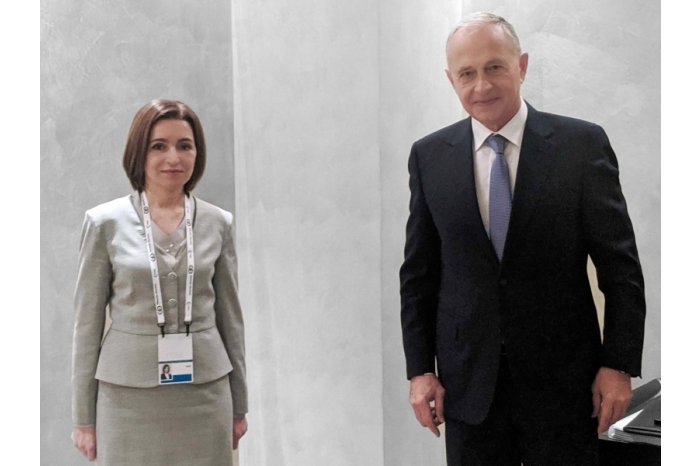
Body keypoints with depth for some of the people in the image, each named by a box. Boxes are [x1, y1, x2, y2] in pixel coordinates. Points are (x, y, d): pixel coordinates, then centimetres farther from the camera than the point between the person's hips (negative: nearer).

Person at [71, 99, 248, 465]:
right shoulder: (105, 223, -2)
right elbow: (88, 323, 1)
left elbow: (230, 317, 9)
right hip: (130, 393, -2)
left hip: (205, 392, 2)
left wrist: (239, 406, 11)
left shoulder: (218, 223, 4)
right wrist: (84, 418, 1)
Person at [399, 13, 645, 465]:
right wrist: (420, 369, 2)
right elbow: (419, 272, 5)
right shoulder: (429, 156, 2)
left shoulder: (583, 144, -5)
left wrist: (619, 364, -5)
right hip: (467, 381, 2)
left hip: (563, 377, -1)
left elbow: (620, 265, -3)